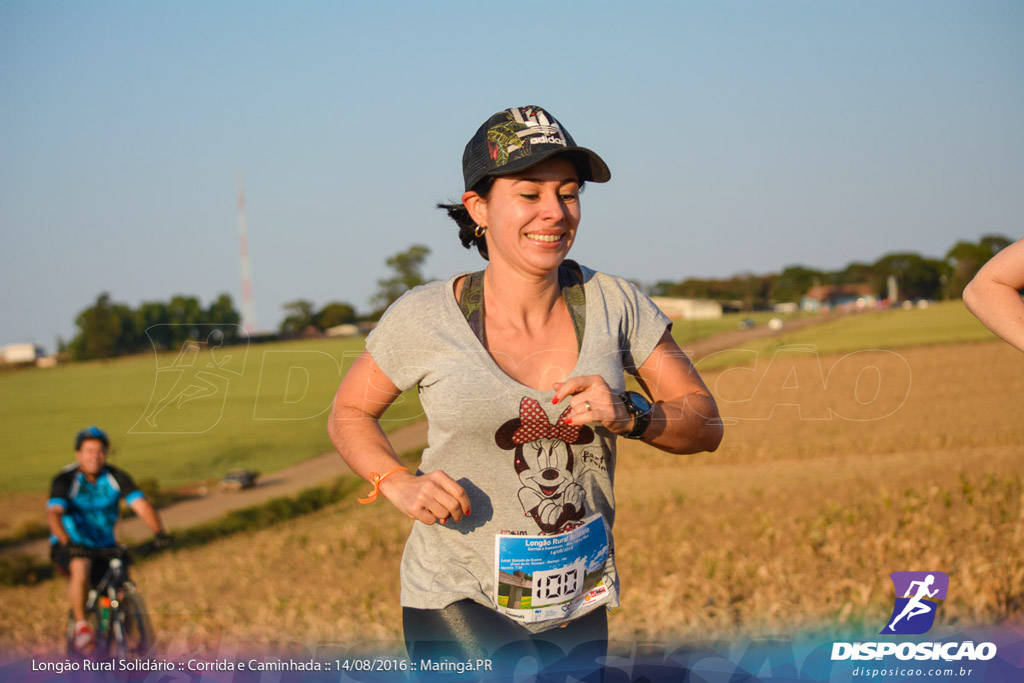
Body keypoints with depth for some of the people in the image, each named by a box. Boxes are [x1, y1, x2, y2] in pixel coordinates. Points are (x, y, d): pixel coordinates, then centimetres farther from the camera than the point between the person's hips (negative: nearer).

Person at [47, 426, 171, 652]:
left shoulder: (116, 478, -7)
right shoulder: (65, 480, -16)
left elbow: (141, 505, -19)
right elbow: (53, 514, -31)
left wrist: (159, 531, -37)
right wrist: (67, 541, -50)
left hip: (104, 546, 4)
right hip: (70, 548, -4)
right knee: (81, 566, -37)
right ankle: (81, 626, -22)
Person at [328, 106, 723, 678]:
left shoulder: (613, 303, -3)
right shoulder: (424, 319, -8)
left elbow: (706, 425, 2)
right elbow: (349, 414, 7)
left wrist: (629, 416, -18)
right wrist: (400, 484, -12)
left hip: (578, 607, 4)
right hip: (463, 604, -3)